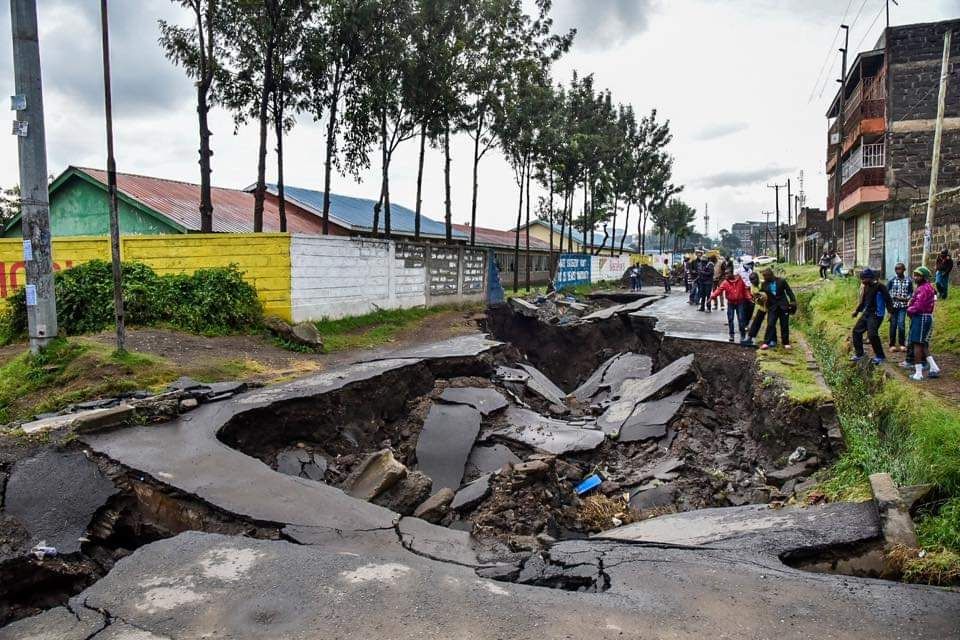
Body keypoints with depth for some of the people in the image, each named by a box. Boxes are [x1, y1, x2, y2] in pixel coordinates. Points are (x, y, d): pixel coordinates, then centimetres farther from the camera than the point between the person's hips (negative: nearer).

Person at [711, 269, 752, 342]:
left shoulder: (740, 280, -4)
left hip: (740, 302, 0)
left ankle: (743, 336, 8)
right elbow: (719, 290, -20)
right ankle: (731, 335, 14)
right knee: (730, 319, 2)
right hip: (730, 303, 0)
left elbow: (745, 289, 5)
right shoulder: (725, 282, -8)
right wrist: (712, 296, -34)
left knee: (741, 319, -1)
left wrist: (749, 297, 1)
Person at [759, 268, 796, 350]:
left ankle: (786, 343, 16)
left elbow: (789, 291, -1)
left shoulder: (781, 281, -5)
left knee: (784, 325, 6)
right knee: (770, 325, -8)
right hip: (772, 307, 1)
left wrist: (793, 302, -5)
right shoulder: (764, 284, -1)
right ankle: (766, 342, -4)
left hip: (783, 306, -1)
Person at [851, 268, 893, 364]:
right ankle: (859, 354, 18)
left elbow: (888, 299, -14)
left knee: (872, 334, -16)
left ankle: (880, 356, 0)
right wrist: (857, 310, 10)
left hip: (876, 314, -9)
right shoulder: (865, 287, 10)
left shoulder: (880, 286, -14)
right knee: (857, 330, 7)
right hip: (866, 313, 9)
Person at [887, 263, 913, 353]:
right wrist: (896, 297, -9)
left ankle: (902, 344, 4)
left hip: (903, 306, 0)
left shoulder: (908, 281, 3)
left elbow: (911, 292, 10)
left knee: (901, 324, -9)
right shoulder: (891, 280, 1)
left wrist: (907, 298, -8)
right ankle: (892, 345, 11)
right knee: (893, 324, 3)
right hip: (893, 305, 0)